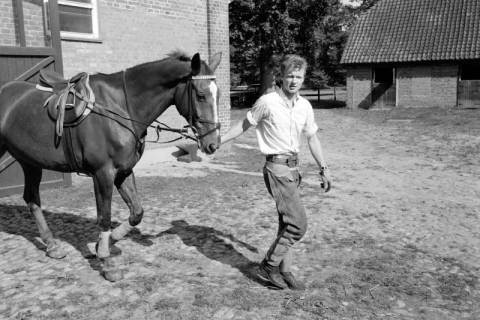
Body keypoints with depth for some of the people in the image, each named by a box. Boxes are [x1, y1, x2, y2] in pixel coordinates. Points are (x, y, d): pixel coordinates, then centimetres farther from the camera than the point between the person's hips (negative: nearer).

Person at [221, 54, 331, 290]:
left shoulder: (305, 106, 6)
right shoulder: (267, 102, -11)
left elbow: (312, 138, 16)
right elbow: (244, 125, 0)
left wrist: (323, 169, 15)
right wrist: (218, 141, -1)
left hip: (293, 168, 7)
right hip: (277, 169, -7)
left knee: (288, 223, 14)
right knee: (298, 223, -10)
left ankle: (284, 271, 28)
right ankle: (269, 266, 7)